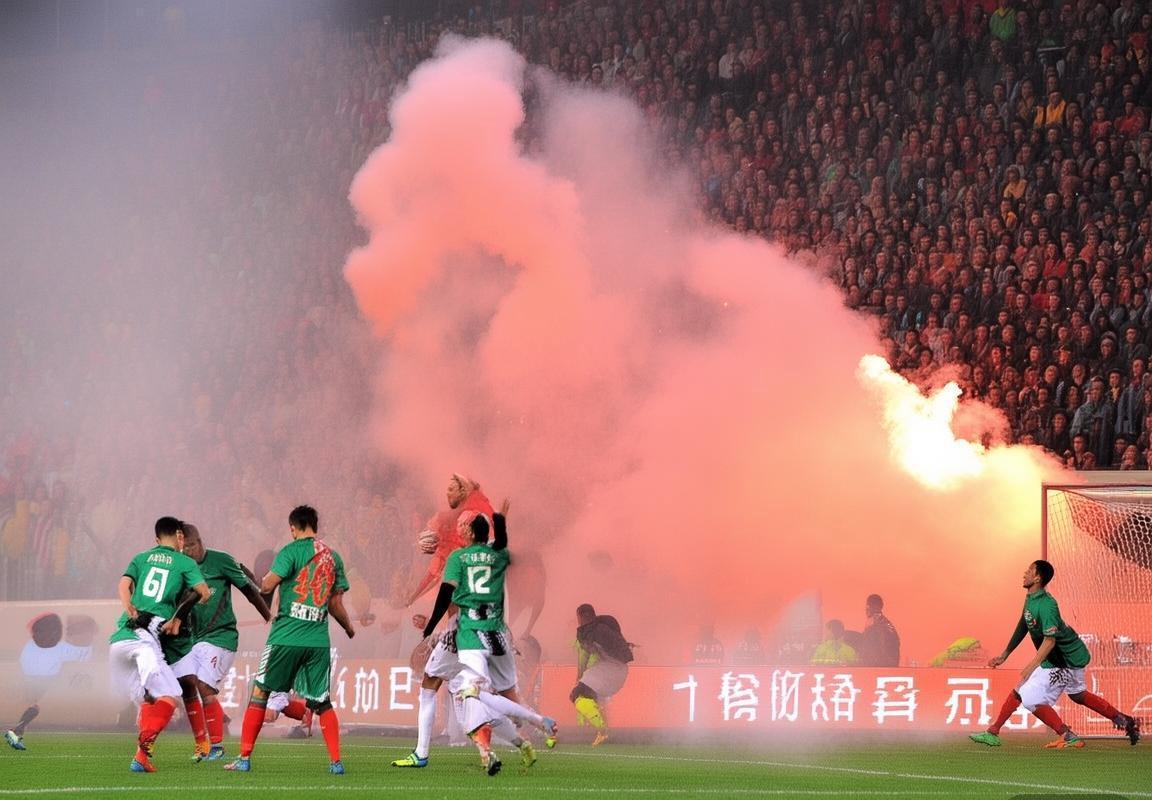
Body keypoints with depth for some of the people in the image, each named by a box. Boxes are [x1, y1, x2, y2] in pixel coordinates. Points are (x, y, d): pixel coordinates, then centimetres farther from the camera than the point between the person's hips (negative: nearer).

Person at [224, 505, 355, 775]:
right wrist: (349, 628, 31)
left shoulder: (292, 551, -5)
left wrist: (262, 581, 12)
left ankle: (244, 758, 5)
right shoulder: (333, 557, 10)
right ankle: (336, 761, 3)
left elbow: (267, 585, -12)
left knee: (260, 693, 6)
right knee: (321, 702, 11)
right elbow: (336, 604, 13)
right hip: (319, 639, 4)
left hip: (286, 637, -4)